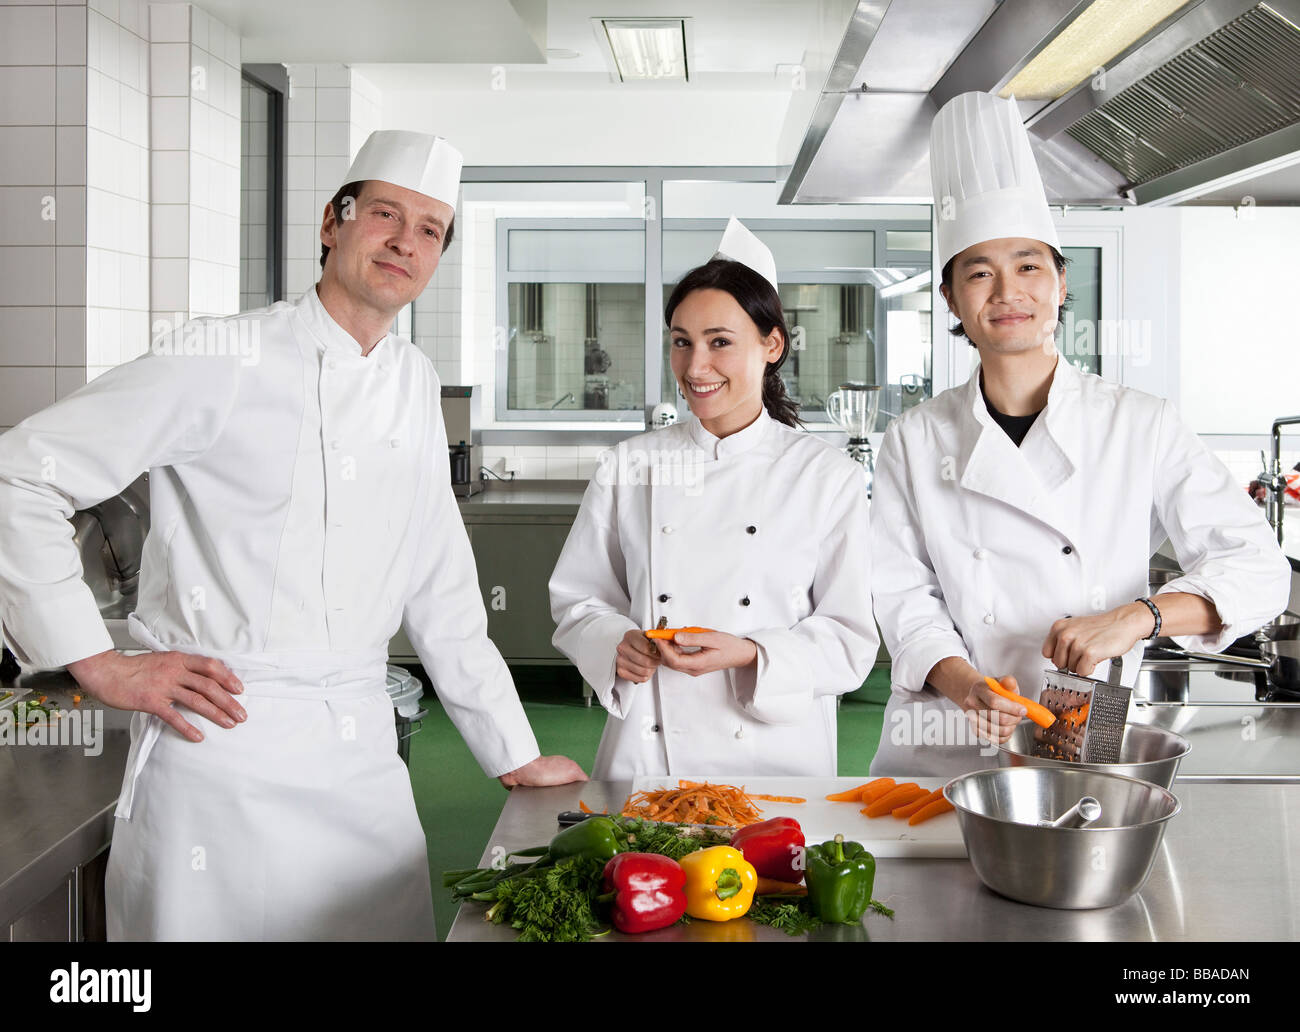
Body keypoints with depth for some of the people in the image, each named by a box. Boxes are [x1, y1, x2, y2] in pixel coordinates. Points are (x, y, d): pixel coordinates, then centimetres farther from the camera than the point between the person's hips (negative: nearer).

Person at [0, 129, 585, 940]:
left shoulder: (415, 384, 10)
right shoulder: (222, 360, -9)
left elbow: (441, 589, 14)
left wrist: (514, 753, 15)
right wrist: (98, 663, -11)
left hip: (363, 754, 6)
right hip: (222, 743, -5)